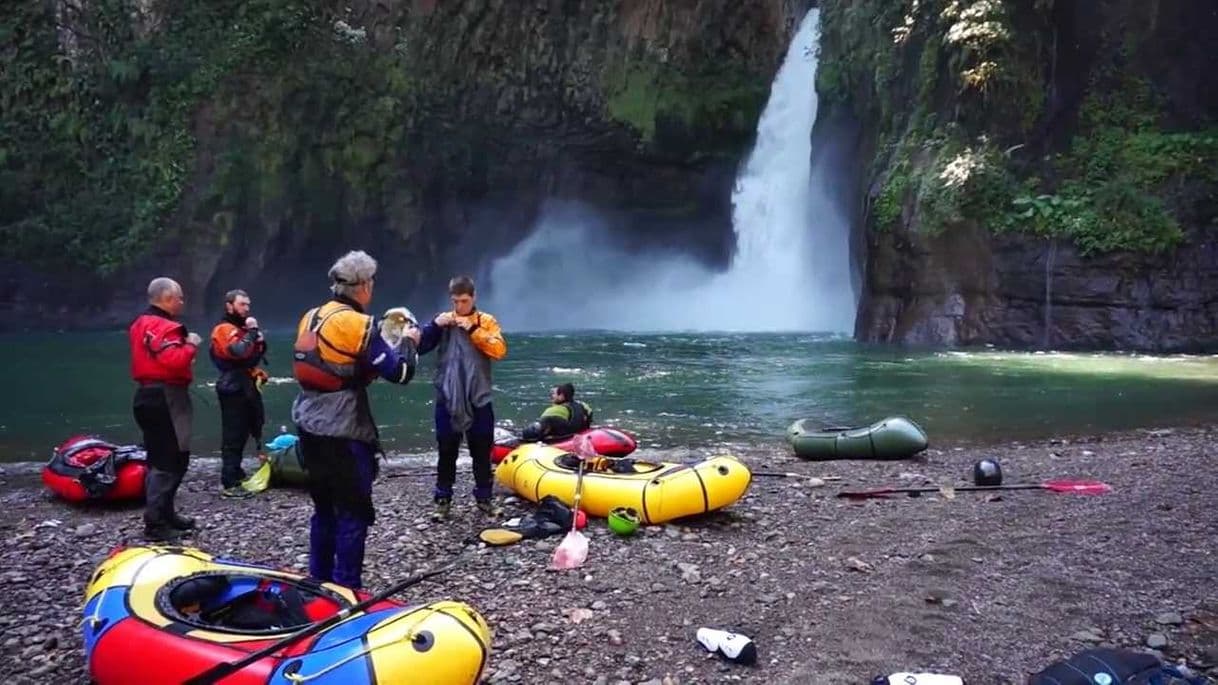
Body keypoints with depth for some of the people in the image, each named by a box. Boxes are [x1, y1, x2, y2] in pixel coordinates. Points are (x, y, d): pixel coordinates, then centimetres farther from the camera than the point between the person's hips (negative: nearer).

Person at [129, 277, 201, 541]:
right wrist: (191, 345, -13)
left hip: (148, 395, 11)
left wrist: (184, 347, 11)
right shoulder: (164, 328, -17)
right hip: (165, 399, -11)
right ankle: (156, 524, -8)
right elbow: (175, 362, -29)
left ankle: (164, 514, 26)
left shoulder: (141, 323, 17)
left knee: (159, 458, 17)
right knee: (169, 461, -9)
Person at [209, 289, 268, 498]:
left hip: (247, 387, 9)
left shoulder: (242, 328, 19)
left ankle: (235, 473, 27)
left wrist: (260, 342, 5)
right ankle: (229, 484, -10)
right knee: (233, 437, -10)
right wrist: (252, 331, -18)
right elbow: (240, 352, -28)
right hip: (234, 389, -9)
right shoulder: (224, 330, -11)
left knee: (242, 434, 16)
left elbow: (255, 355, 25)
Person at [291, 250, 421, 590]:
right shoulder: (359, 324, -15)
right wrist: (407, 341, 5)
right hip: (343, 434, -8)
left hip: (310, 428, 8)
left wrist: (385, 340, 18)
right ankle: (346, 588, 4)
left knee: (325, 508, 19)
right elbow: (400, 372, -14)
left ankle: (319, 581, 28)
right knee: (353, 514, 1)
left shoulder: (311, 318, 8)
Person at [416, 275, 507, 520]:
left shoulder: (487, 321, 3)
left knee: (481, 452, 8)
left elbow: (500, 350, -12)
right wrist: (434, 325, -15)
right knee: (446, 452, 5)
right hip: (447, 399, 0)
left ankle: (483, 498, 21)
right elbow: (419, 347, -2)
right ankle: (443, 500, 16)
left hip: (478, 399, 0)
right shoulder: (443, 320, 6)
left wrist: (473, 330, -18)